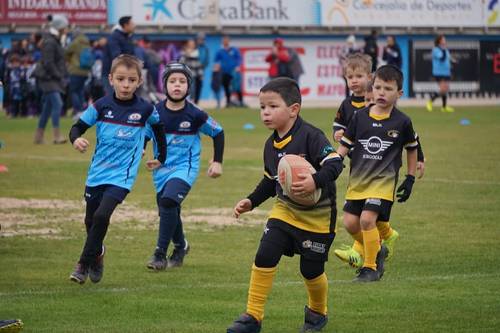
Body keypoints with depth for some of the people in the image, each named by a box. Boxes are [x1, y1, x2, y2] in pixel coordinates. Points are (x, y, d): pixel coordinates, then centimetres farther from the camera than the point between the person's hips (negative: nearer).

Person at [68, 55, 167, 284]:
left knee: (101, 216, -20)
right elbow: (77, 127, -3)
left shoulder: (145, 110, -6)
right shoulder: (101, 106, -6)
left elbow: (158, 129, 13)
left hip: (122, 175, -3)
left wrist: (161, 158, 21)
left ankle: (85, 263, -6)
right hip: (97, 172, 3)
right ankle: (97, 253, 43)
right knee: (90, 220, 13)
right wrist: (76, 139, -25)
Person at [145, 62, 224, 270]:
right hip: (162, 168, 4)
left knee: (168, 201, -26)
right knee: (167, 211, 14)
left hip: (185, 167, -4)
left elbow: (218, 133, 1)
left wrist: (217, 162, 2)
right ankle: (180, 247, 43)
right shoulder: (156, 112, -6)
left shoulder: (194, 115, -12)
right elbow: (144, 135, 5)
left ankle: (160, 253, -18)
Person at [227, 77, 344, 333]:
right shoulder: (271, 144, 4)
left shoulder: (310, 136, -20)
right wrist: (251, 201, 9)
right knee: (264, 256, -11)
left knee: (311, 270, 5)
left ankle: (318, 312, 35)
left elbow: (334, 164, -29)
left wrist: (315, 181, -45)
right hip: (285, 210, 6)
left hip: (317, 215, -6)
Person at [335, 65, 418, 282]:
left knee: (367, 219, -18)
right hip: (358, 180, 4)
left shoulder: (402, 122, -2)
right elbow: (345, 146, 8)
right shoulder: (360, 117, 3)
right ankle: (377, 250, 29)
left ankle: (371, 267, -3)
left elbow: (412, 149, 13)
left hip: (383, 181, -4)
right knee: (350, 222, 1)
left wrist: (410, 178, 11)